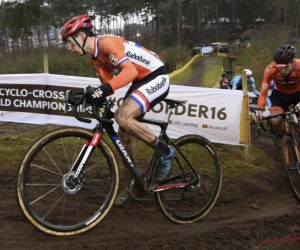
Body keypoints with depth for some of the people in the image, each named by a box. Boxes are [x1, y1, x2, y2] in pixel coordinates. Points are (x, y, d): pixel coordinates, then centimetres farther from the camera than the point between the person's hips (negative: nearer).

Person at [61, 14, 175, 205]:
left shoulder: (107, 44, -21)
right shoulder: (96, 57, 9)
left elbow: (130, 71, -33)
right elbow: (107, 83, 6)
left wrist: (104, 90, -44)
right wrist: (92, 95, -13)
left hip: (157, 77, -10)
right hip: (141, 81, 10)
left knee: (122, 116, -29)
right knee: (124, 134, 6)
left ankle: (164, 151, -10)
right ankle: (134, 183, 22)